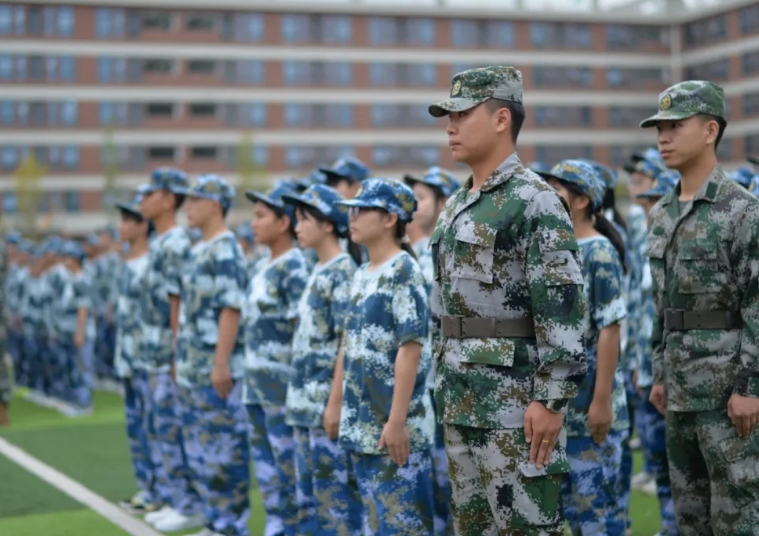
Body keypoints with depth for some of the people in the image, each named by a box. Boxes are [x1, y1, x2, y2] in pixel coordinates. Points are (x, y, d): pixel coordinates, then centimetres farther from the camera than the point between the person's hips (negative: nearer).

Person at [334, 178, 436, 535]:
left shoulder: (404, 272, -11)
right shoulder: (361, 275, 14)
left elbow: (410, 348, -17)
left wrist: (397, 420, -21)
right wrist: (336, 403, 16)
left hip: (396, 426, -8)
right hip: (361, 425, 8)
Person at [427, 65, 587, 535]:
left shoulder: (536, 201, -13)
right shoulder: (457, 206, 15)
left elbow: (564, 307, -18)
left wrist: (552, 399, -22)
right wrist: (446, 383, 18)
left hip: (515, 398, -9)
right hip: (463, 396, 9)